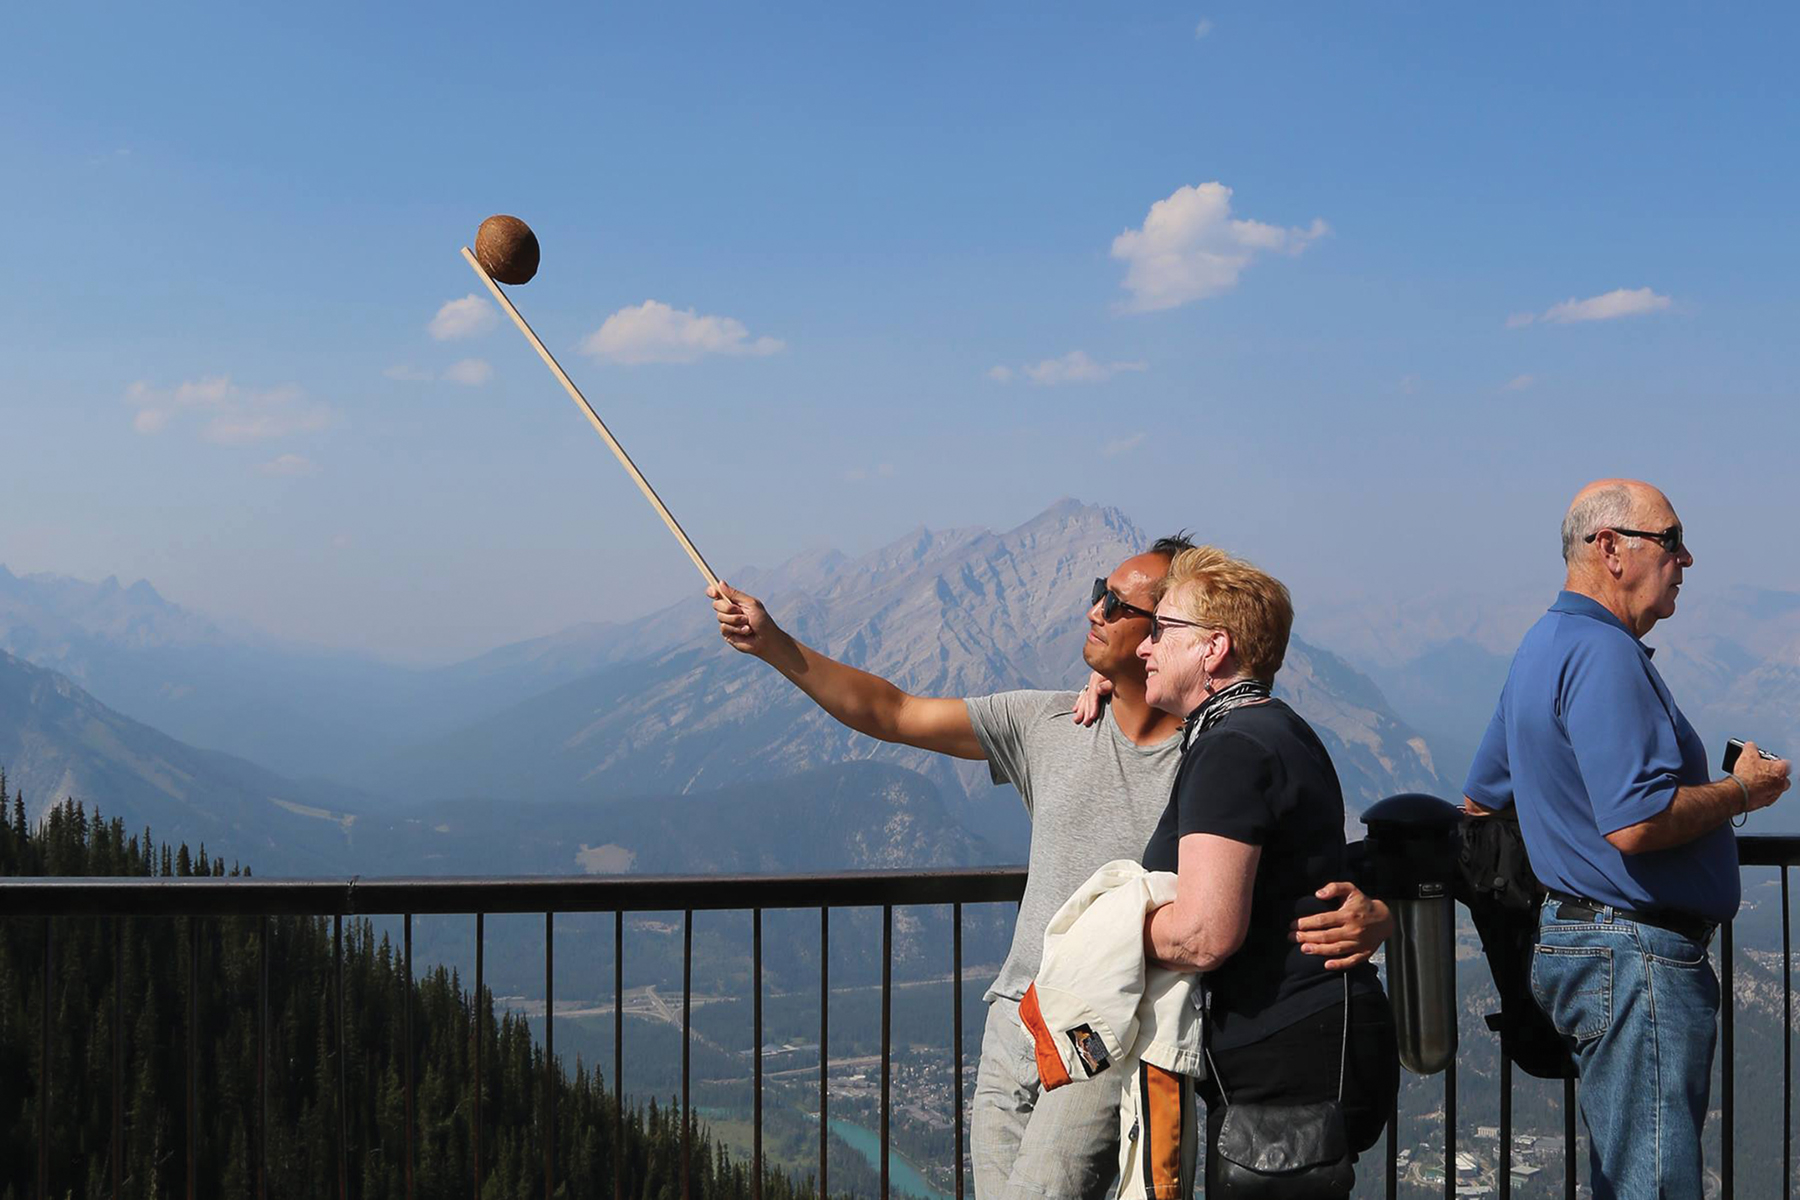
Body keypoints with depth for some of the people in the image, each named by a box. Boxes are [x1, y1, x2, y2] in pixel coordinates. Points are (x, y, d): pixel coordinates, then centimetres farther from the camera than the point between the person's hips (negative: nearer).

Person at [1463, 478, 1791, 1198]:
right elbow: (1637, 824, -27)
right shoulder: (1603, 653, -18)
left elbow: (1480, 802, 25)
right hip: (1636, 954, -11)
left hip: (1571, 934, 11)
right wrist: (1740, 791, -11)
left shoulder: (1543, 646, 16)